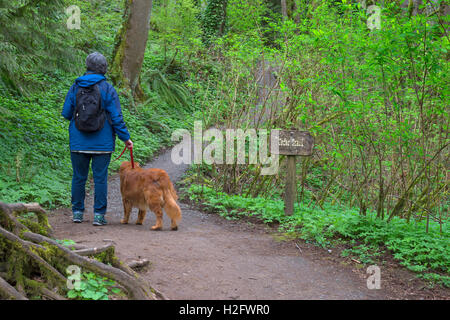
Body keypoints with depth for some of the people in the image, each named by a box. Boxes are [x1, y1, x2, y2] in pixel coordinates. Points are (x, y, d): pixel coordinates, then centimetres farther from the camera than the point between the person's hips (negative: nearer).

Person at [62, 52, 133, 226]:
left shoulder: (75, 87, 1)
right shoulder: (108, 89, -6)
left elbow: (66, 113, 5)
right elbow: (116, 117, -7)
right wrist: (125, 137, 2)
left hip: (78, 142, 2)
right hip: (102, 143, -2)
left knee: (79, 177, 11)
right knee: (100, 178, 2)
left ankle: (77, 212, 16)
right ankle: (99, 214, 3)